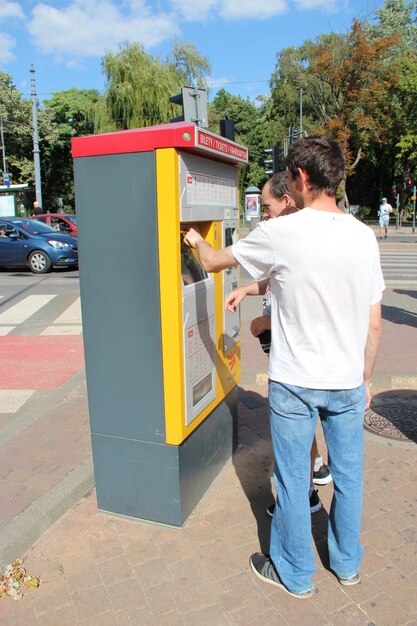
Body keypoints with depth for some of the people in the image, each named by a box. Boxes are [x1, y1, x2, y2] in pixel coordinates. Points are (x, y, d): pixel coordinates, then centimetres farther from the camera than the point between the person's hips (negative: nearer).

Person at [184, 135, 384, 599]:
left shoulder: (279, 234, -16)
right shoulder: (364, 236, -3)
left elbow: (213, 263, 0)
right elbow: (374, 326, 1)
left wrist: (197, 242, 22)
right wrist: (364, 380, 14)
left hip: (294, 383, -4)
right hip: (348, 383, 5)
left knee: (293, 480, 14)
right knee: (348, 475, 21)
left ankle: (294, 574, 35)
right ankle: (347, 564, 44)